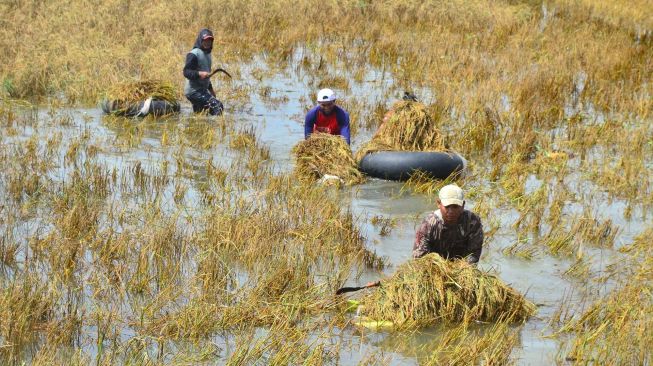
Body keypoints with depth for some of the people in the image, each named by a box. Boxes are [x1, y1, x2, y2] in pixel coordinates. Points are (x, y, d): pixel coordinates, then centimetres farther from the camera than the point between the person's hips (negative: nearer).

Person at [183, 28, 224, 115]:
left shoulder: (207, 54, 18)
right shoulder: (194, 54, -12)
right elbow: (186, 72, -19)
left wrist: (210, 89, 30)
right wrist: (199, 73, -33)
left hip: (202, 90, 10)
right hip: (194, 91, -10)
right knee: (217, 106, -20)